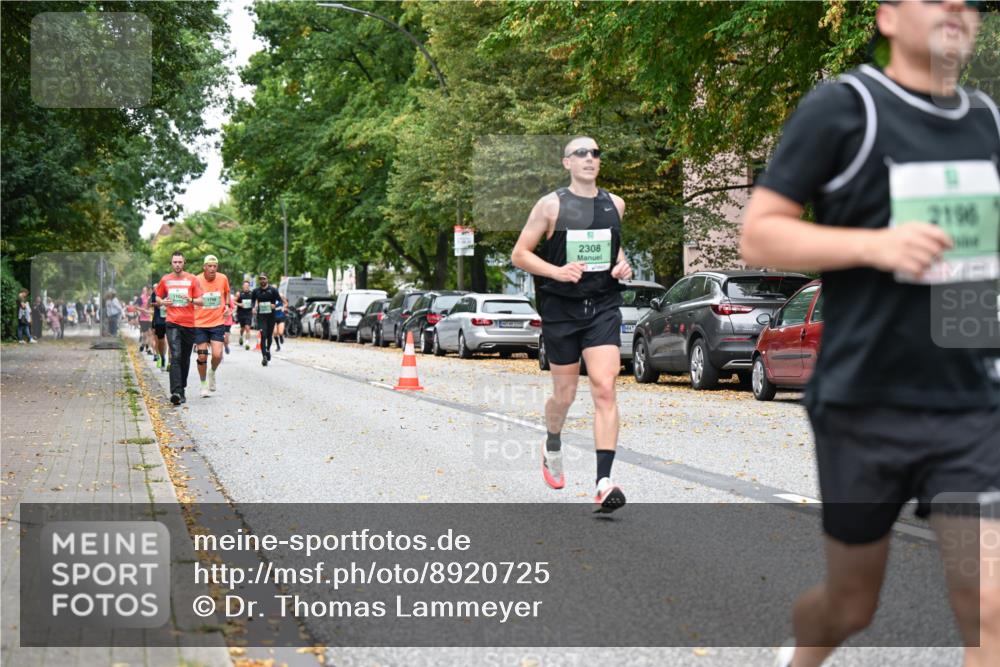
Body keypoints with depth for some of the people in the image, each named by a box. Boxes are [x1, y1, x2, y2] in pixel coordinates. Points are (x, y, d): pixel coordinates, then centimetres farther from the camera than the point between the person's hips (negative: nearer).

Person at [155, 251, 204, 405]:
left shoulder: (192, 279, 4)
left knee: (185, 359, 11)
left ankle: (182, 389, 27)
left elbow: (201, 301, 3)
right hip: (173, 323, -1)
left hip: (189, 323, 1)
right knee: (175, 357, -16)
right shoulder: (165, 280, 7)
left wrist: (191, 300, -18)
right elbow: (158, 297, 21)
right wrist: (162, 302, -2)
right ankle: (176, 392, -24)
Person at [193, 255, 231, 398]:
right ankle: (204, 385, 19)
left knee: (217, 355, -12)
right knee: (202, 356, 0)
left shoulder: (223, 278, -1)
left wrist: (227, 305, 4)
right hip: (200, 323, -1)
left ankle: (212, 372, 20)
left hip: (218, 323, 1)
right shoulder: (197, 280, -8)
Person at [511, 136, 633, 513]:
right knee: (565, 394, 9)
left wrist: (622, 264, 5)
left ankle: (604, 482, -18)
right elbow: (519, 255, -2)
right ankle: (552, 447, 43)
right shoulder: (551, 205, -3)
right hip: (561, 308, -2)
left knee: (605, 389, -13)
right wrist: (557, 271, -17)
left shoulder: (614, 204, 9)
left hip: (603, 307, 2)